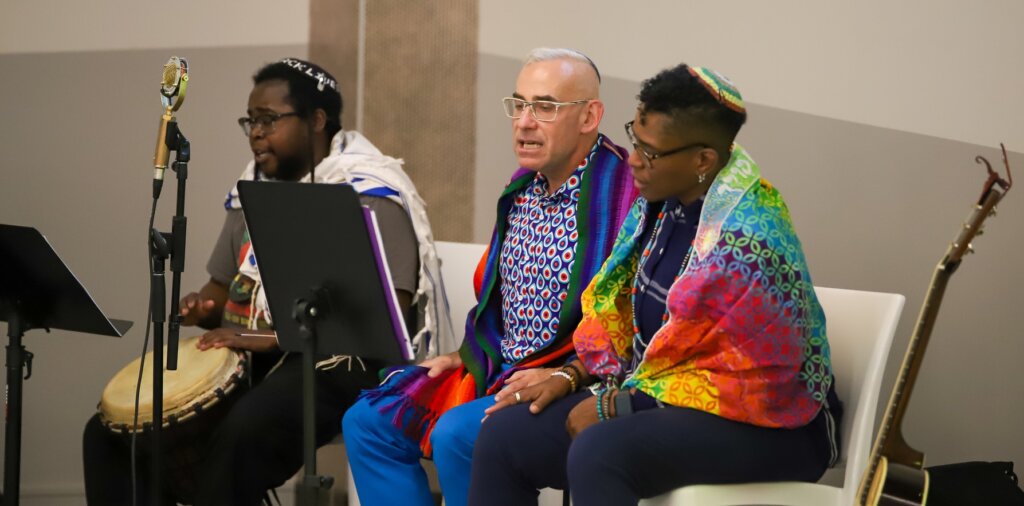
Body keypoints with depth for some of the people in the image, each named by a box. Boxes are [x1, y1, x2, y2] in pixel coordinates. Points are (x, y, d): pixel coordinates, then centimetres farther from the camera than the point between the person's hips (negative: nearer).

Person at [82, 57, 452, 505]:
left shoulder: (368, 195, -10)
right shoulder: (254, 187, 15)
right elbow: (224, 284, 25)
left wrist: (275, 337, -25)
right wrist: (202, 308, 0)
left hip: (331, 363, -8)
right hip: (241, 359, 8)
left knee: (238, 437, -36)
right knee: (111, 431, -6)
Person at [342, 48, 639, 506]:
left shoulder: (621, 195, -15)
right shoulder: (523, 189, 13)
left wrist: (562, 376, -23)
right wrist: (465, 356, 10)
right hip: (497, 371, 9)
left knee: (456, 434, -30)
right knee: (366, 422, 1)